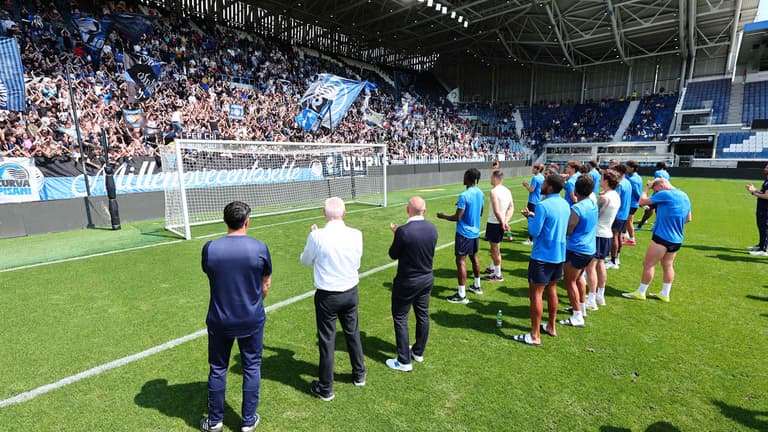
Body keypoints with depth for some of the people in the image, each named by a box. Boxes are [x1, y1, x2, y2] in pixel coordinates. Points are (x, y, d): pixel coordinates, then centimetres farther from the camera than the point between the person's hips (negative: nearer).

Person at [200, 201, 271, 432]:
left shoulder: (209, 248, -13)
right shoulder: (259, 248, -16)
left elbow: (210, 279, 3)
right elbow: (266, 284, -3)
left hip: (219, 320, 1)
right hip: (252, 321, -1)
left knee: (218, 369, 19)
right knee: (252, 368, 16)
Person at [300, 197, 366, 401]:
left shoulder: (317, 236, -19)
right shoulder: (356, 235, -11)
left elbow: (305, 260, 0)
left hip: (327, 295, -3)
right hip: (350, 292, 3)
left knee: (327, 340, 10)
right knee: (353, 334, 22)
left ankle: (325, 389, 27)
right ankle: (359, 375, 42)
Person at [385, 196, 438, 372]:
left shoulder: (403, 231, -25)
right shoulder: (432, 228, -6)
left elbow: (393, 255, -12)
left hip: (407, 282, -6)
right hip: (427, 278, 7)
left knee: (400, 319, 9)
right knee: (423, 316, 20)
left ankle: (404, 361, 18)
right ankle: (418, 352, 38)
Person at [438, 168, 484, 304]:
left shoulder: (464, 196, -21)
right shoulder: (481, 194, 5)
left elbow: (458, 217, -20)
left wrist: (443, 216, -4)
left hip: (464, 233, -8)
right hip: (475, 232, 8)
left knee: (461, 261, -4)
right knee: (474, 257, 21)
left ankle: (461, 295, -2)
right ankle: (477, 286, 36)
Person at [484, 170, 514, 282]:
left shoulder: (494, 191, -20)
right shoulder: (507, 191, 6)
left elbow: (496, 211, -26)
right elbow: (511, 208, 5)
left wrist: (502, 223, -16)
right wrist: (506, 221, -2)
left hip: (494, 223, -8)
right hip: (500, 223, 8)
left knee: (495, 248, 2)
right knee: (495, 246, 23)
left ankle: (498, 275, 11)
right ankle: (492, 268, 39)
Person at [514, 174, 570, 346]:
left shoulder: (543, 206, -20)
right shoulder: (565, 205, 7)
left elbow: (534, 232, -18)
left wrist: (530, 218, -1)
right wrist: (535, 217, 12)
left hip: (542, 256, -9)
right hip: (559, 254, 9)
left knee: (535, 293, -2)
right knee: (551, 289, 21)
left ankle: (535, 336, 3)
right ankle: (551, 326, 34)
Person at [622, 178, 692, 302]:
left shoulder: (665, 194, -16)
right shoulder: (684, 196, 12)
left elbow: (642, 201, -10)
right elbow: (688, 218, 20)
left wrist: (648, 188, 2)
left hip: (662, 237, -9)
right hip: (677, 239, 9)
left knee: (648, 264, 1)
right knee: (668, 265, 15)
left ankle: (640, 293, 9)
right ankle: (665, 294, 22)